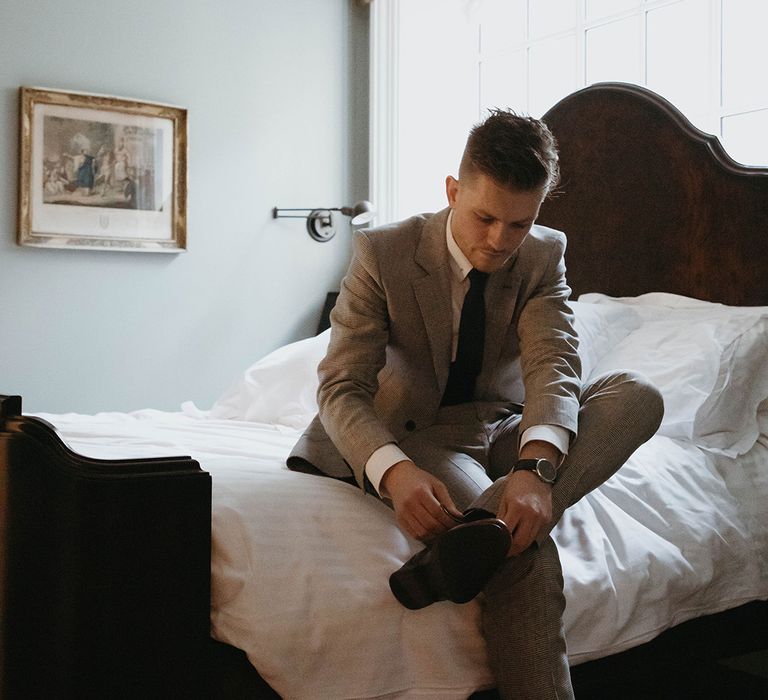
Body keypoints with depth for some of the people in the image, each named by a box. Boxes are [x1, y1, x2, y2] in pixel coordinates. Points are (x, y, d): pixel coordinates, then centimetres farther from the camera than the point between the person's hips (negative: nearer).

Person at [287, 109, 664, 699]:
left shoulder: (544, 256, -4)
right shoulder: (383, 253, -13)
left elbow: (555, 368, -19)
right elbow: (342, 386, -19)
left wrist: (536, 467, -43)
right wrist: (394, 472, -42)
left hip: (508, 429, 5)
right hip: (425, 438, -4)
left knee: (639, 396, -27)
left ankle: (476, 533, -45)